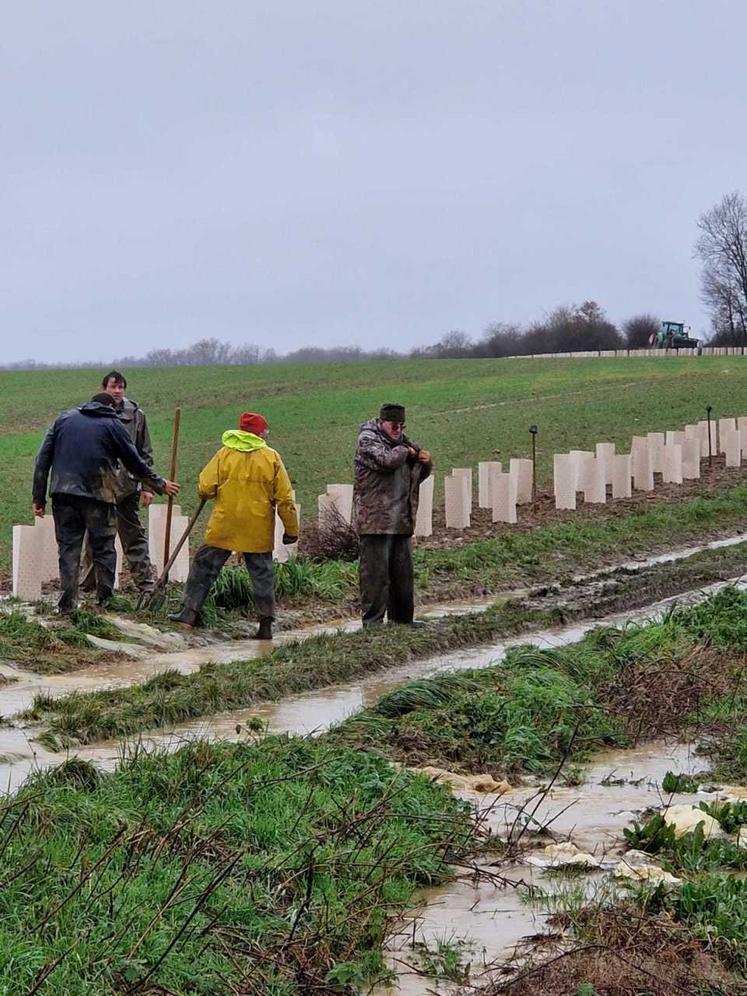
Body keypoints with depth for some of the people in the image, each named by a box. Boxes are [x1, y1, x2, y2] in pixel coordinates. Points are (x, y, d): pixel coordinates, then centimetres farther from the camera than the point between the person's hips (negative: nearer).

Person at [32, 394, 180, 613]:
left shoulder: (65, 418, 15)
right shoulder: (112, 424, 5)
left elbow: (43, 459, 9)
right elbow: (135, 463, 9)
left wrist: (39, 497, 11)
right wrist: (160, 485, 23)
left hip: (63, 494, 3)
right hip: (98, 495, -3)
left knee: (68, 548, 7)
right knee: (103, 549, 8)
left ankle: (67, 603, 3)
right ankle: (105, 600, 8)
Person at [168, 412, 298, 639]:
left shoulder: (224, 454, -2)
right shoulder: (272, 458, -2)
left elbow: (205, 488, -4)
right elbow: (284, 498, -3)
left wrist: (209, 495, 20)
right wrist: (291, 529, 5)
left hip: (223, 527, 0)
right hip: (259, 532, 0)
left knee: (204, 567, 10)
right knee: (262, 575, 9)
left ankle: (189, 613, 6)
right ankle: (266, 625, 8)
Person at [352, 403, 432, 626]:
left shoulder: (401, 441, 18)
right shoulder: (368, 440, -6)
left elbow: (418, 477, 27)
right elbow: (387, 460, -26)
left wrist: (424, 463, 5)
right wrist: (405, 452, -7)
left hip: (401, 521, 8)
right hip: (375, 521, -8)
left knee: (403, 573, 12)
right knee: (375, 573, -7)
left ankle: (402, 619, 21)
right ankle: (372, 622, -2)